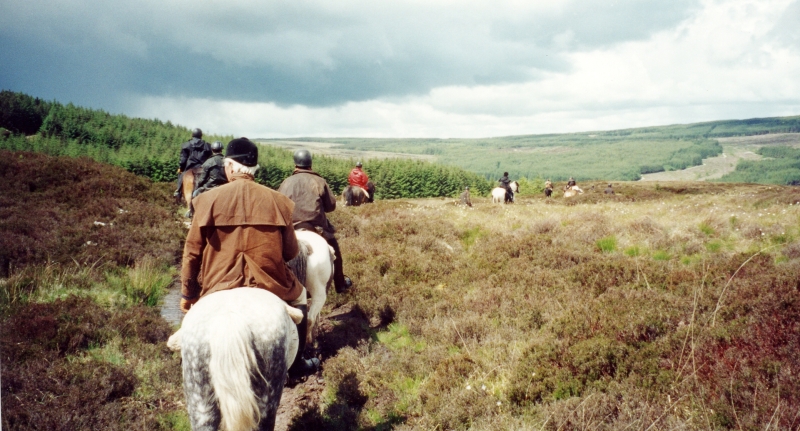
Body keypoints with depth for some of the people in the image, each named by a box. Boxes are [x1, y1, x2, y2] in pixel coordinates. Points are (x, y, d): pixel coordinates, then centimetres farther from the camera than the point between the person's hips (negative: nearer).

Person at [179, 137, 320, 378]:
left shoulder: (210, 199, -3)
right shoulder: (276, 200, -1)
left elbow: (192, 252, 1)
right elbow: (291, 252, 4)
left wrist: (188, 293, 13)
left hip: (219, 285, 0)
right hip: (269, 283, 0)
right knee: (299, 297, 31)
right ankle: (296, 365, 36)